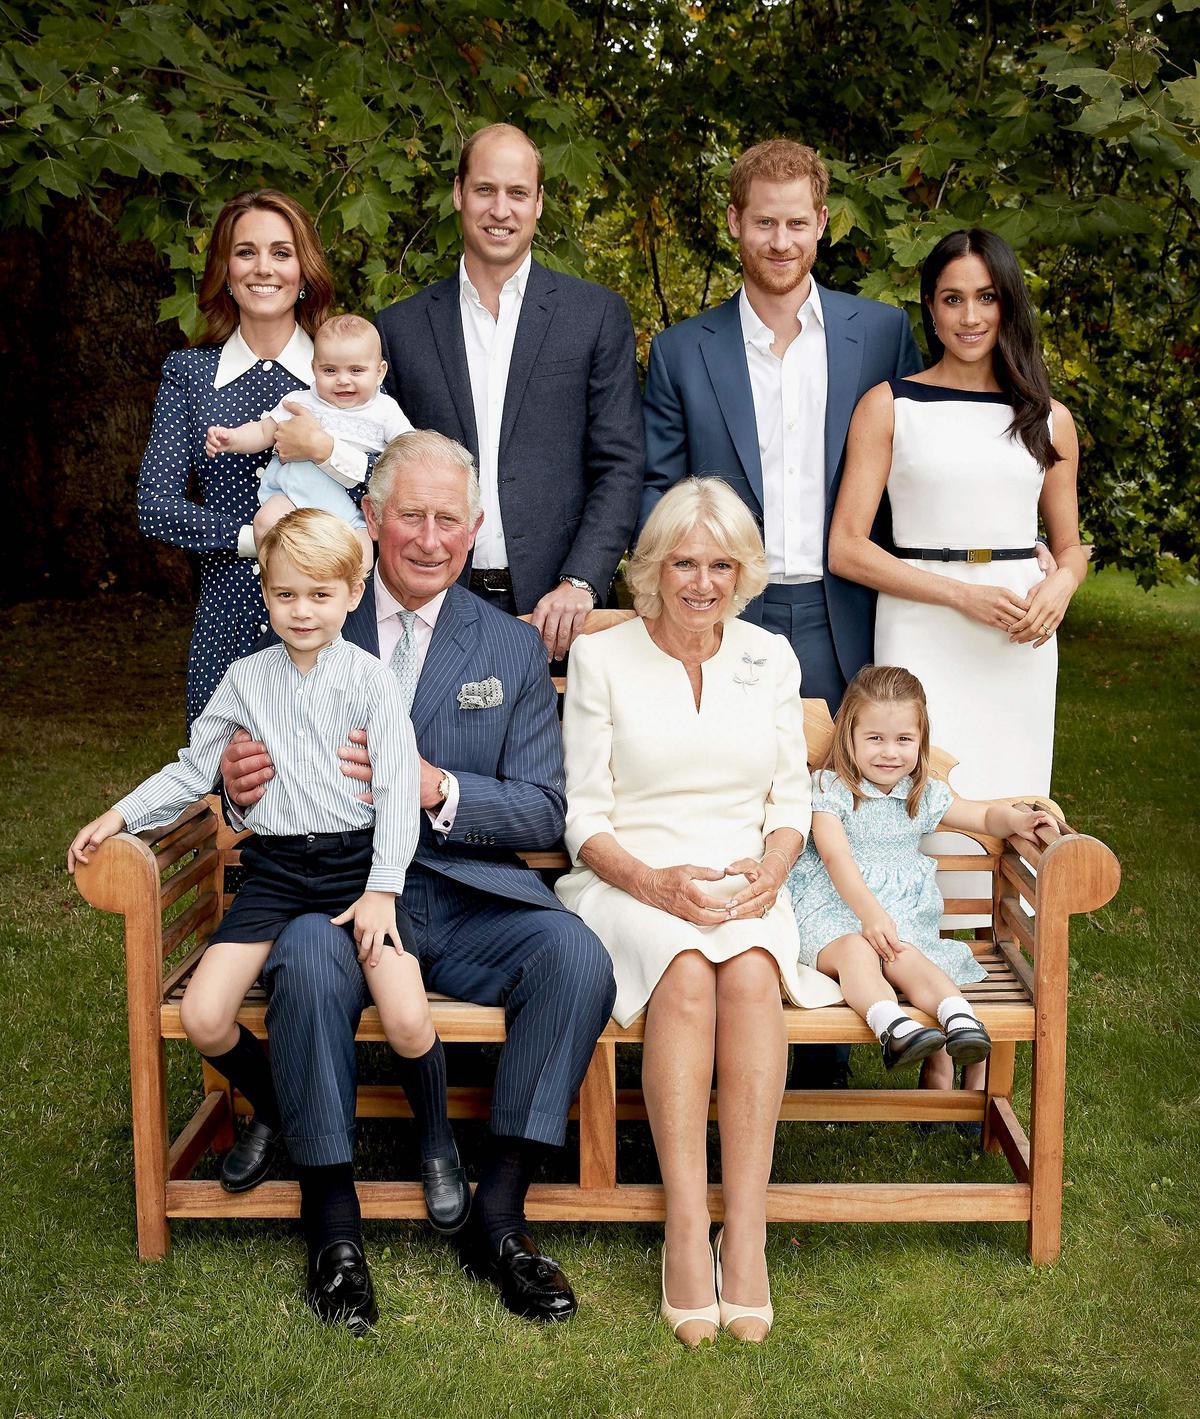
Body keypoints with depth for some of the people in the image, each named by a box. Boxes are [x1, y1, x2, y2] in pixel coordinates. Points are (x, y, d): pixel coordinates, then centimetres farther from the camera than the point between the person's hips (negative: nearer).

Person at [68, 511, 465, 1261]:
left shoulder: (371, 679, -2)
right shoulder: (247, 678, 9)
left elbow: (399, 789, -6)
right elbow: (195, 768, 17)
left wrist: (382, 889, -15)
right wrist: (119, 816, 6)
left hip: (355, 862, -3)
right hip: (275, 866, 4)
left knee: (407, 1019, -23)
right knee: (203, 1018, -13)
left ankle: (438, 1142, 9)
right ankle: (274, 1112, 20)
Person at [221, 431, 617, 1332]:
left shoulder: (514, 648, 12)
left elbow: (543, 812, 4)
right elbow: (267, 772, 12)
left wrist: (439, 787, -15)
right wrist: (239, 779, -14)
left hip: (470, 905, 2)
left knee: (576, 955, -27)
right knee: (308, 959, -35)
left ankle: (500, 1216, -14)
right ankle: (333, 1222, -17)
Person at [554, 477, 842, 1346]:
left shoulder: (770, 657, 14)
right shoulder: (600, 658, 5)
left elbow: (792, 800, 15)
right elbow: (584, 816, 3)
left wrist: (769, 866, -8)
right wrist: (655, 882, -15)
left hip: (746, 888, 2)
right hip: (631, 883, -2)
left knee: (751, 972, -33)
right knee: (686, 972, -35)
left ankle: (746, 1236, -33)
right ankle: (686, 1234, -32)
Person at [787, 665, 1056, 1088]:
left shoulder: (925, 794, 13)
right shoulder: (829, 788, -2)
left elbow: (985, 816, 23)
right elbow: (837, 858, -13)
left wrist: (1016, 820, -2)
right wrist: (871, 914, -27)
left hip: (902, 914, 3)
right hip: (831, 909, -3)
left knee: (905, 958, -31)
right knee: (855, 950, -37)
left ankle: (959, 1017, -53)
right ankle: (892, 1025, -60)